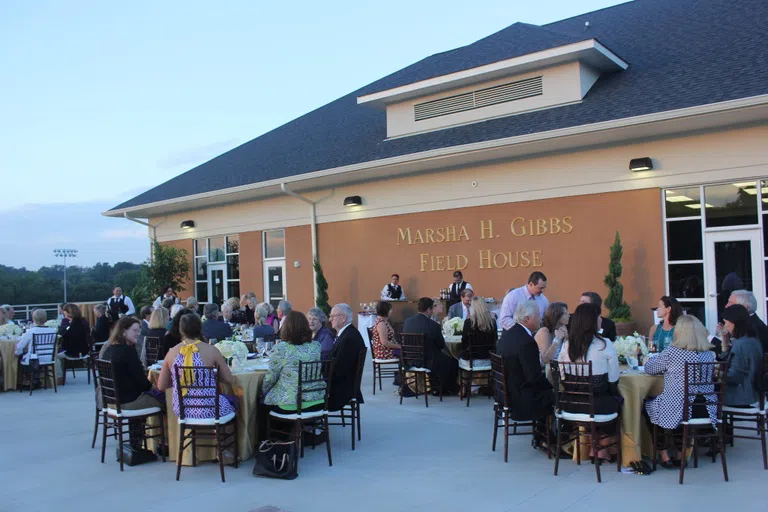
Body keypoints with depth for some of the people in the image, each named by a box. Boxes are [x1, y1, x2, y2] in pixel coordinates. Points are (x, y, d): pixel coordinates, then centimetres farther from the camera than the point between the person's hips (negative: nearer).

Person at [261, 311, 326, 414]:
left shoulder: (280, 349, -15)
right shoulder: (316, 346, 0)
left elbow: (270, 378, -5)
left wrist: (264, 390, 14)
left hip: (288, 404, -5)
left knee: (262, 401, 25)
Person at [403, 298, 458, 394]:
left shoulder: (407, 321, -7)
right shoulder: (433, 325, -21)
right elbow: (442, 345, -8)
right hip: (428, 361, -6)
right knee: (452, 361, 20)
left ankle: (434, 386, 38)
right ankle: (447, 388, 34)